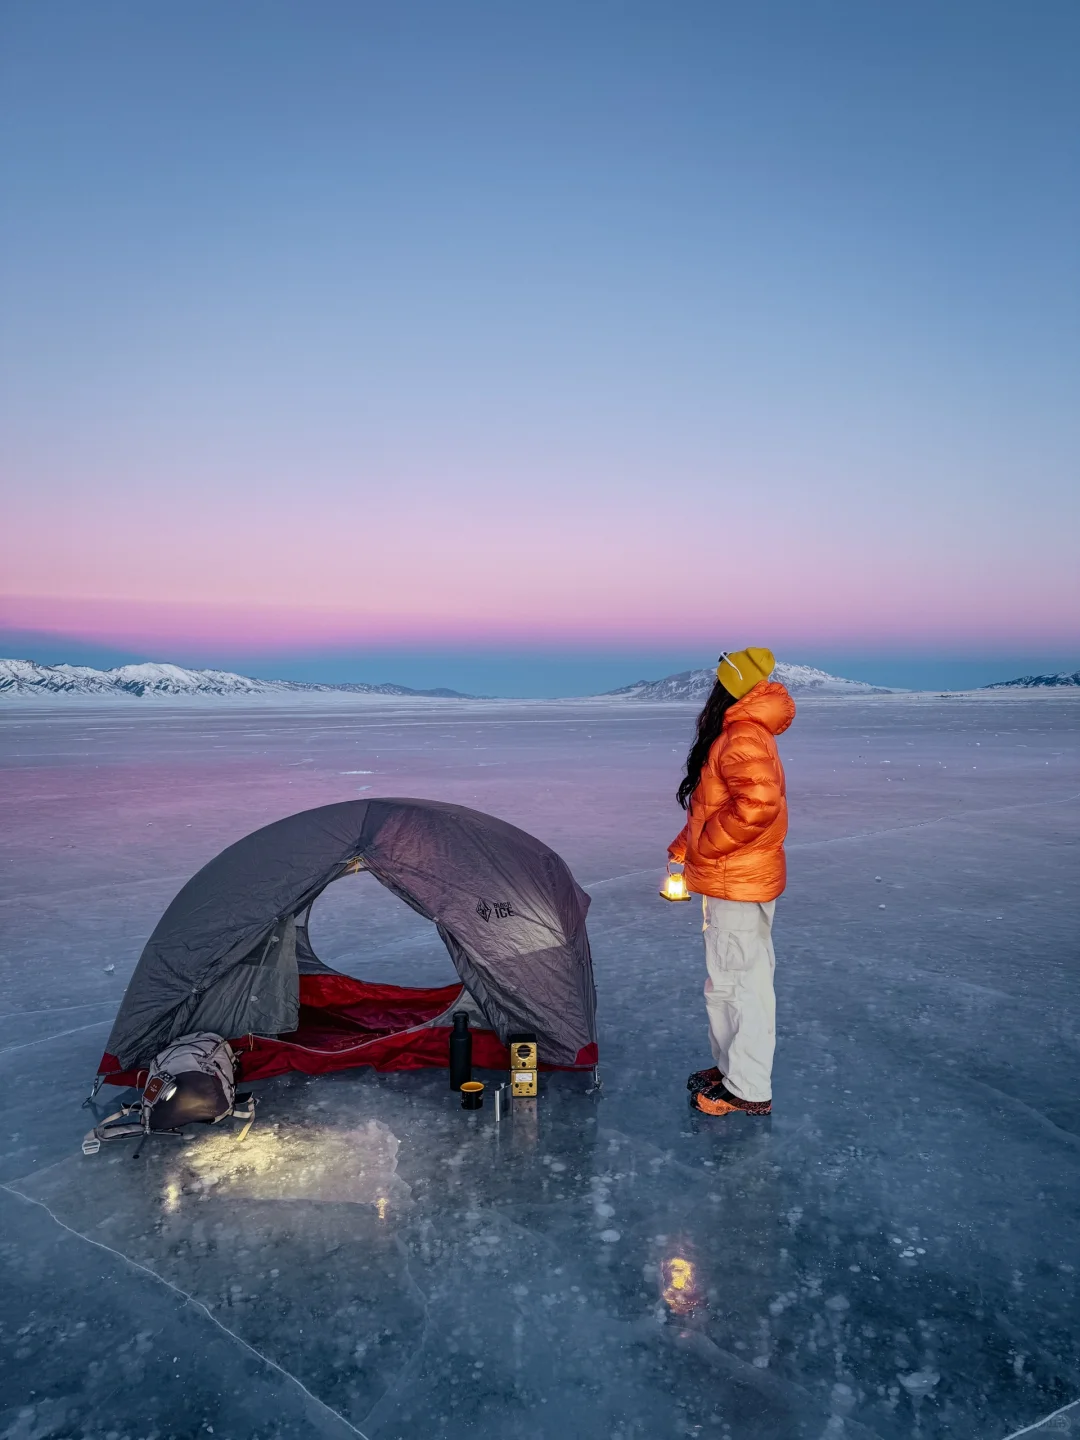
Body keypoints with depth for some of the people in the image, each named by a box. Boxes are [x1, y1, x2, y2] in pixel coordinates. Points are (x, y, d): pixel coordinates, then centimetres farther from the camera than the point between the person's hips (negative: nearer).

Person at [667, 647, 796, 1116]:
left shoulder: (742, 739, -22)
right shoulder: (738, 734, 11)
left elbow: (758, 804, -37)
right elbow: (712, 808, 20)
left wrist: (706, 847, -24)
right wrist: (684, 845, 13)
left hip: (736, 884, -10)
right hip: (743, 881, 10)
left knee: (730, 984, 1)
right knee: (748, 979, 19)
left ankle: (747, 1090, 13)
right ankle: (733, 1066, 34)